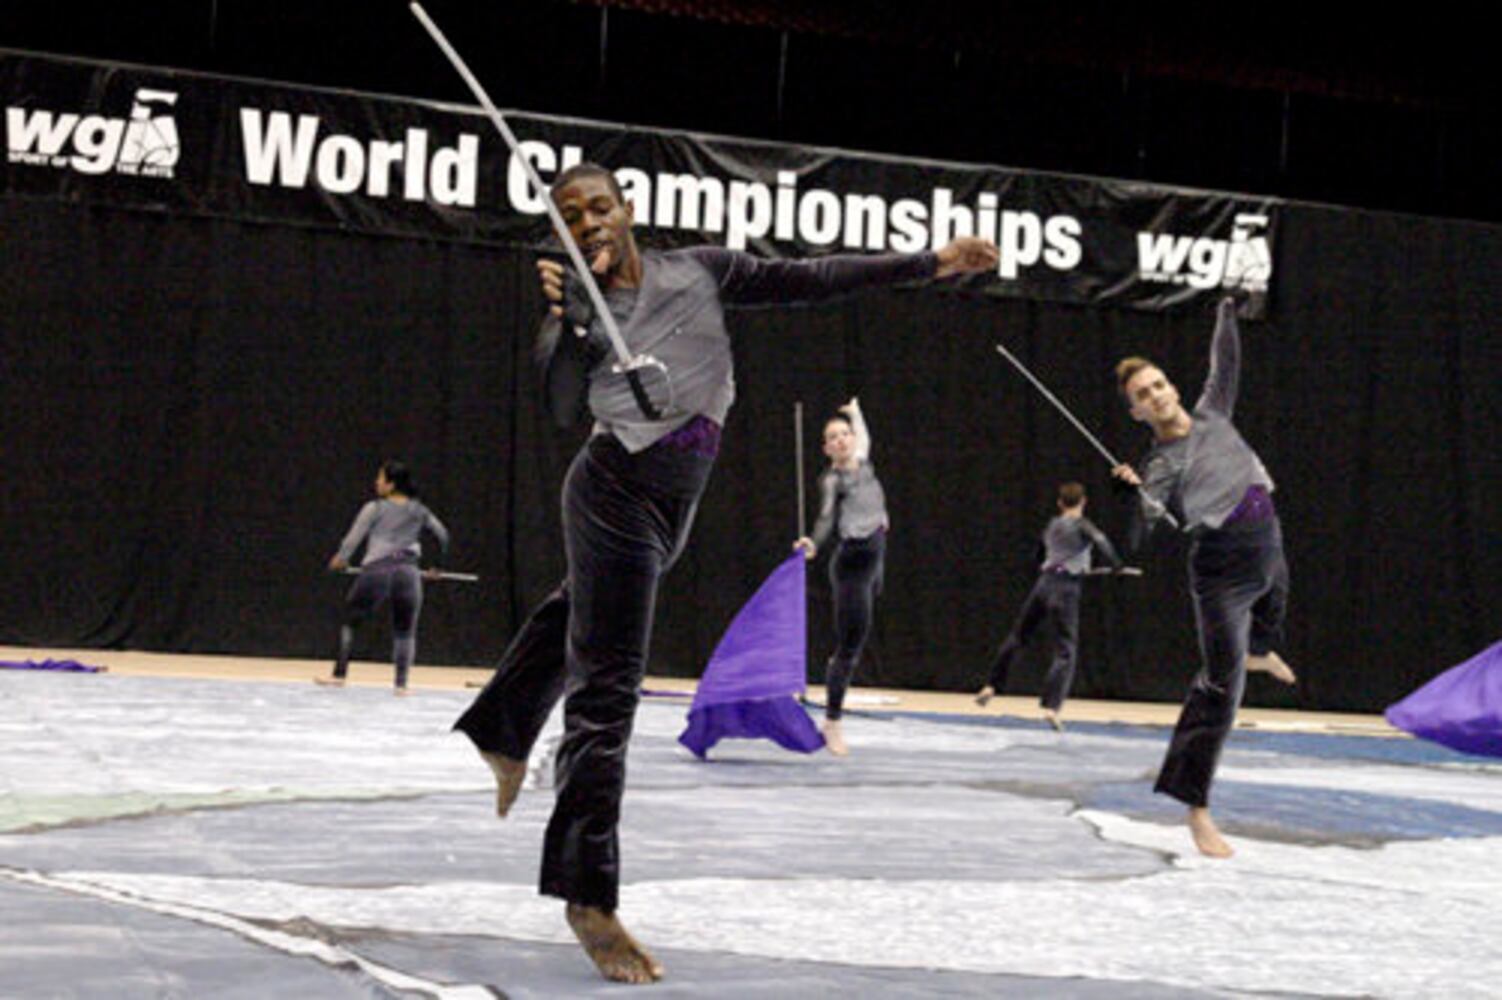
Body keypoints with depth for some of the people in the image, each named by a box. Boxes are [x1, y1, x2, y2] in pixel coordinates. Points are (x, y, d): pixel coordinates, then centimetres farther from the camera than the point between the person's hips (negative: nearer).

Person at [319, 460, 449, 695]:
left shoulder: (375, 508, 3)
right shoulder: (419, 511, 15)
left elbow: (355, 536, -3)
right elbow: (442, 534, 19)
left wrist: (341, 560, 11)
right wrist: (436, 567, 31)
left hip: (376, 570, -2)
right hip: (408, 572, 2)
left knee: (348, 622, 13)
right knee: (405, 631, 13)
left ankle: (339, 675, 11)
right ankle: (401, 683, 1)